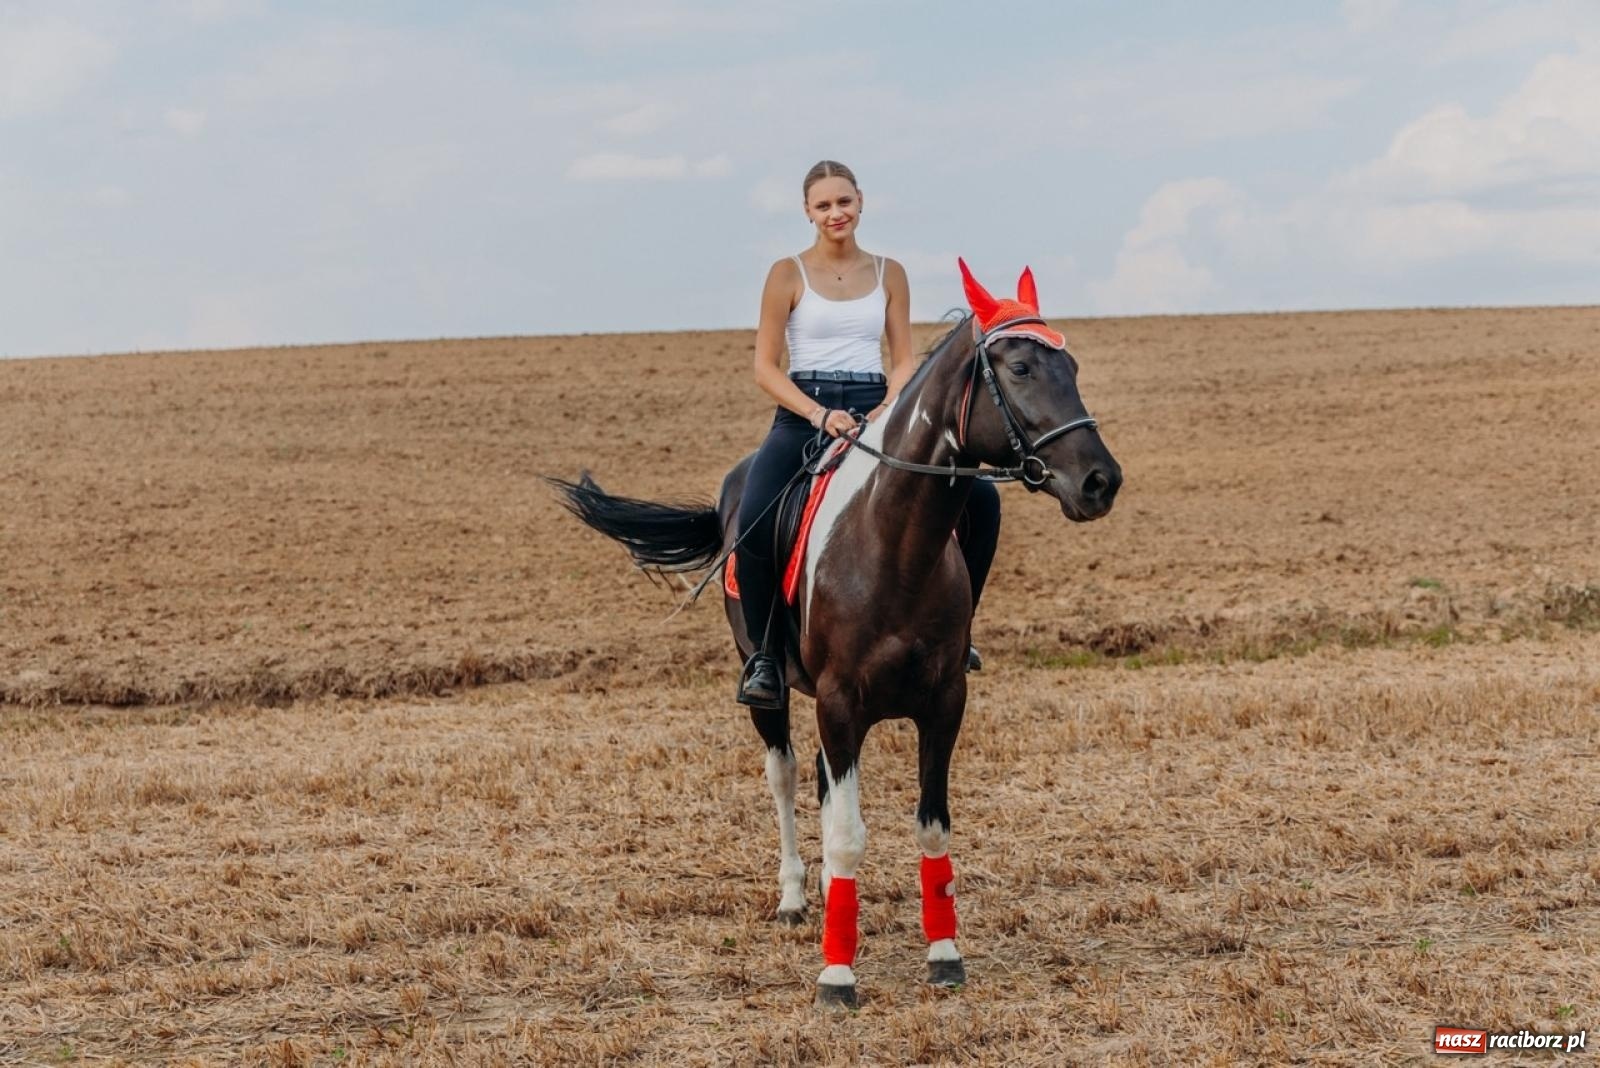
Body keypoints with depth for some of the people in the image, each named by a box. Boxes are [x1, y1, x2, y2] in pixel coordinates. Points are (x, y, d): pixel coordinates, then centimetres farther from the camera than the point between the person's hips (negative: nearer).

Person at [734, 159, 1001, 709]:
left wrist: (889, 406, -11)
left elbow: (904, 360, 10)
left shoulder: (889, 274, 11)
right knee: (755, 524, -30)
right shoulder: (788, 274, 2)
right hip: (804, 415, -3)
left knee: (980, 497, -11)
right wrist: (821, 415, -15)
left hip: (878, 412, 3)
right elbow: (765, 366, -1)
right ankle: (764, 655, -12)